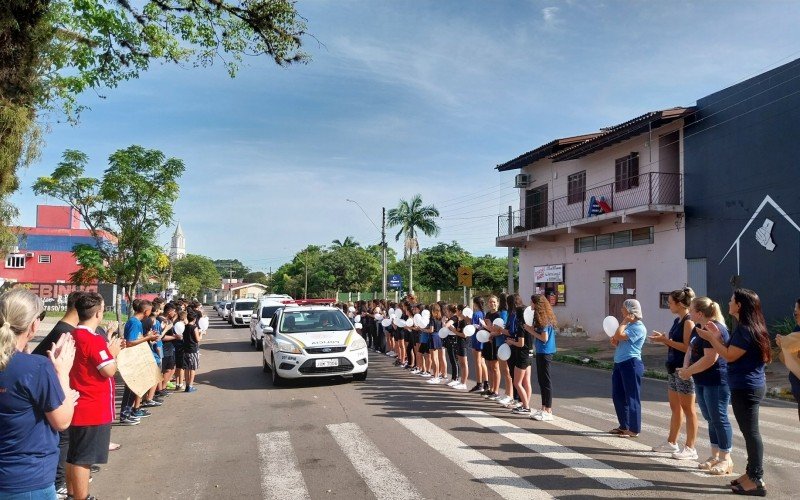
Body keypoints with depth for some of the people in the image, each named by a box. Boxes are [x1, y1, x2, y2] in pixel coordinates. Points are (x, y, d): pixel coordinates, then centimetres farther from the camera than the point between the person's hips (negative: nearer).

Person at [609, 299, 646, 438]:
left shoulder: (638, 327, -13)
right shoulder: (628, 325, 15)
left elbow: (619, 335, -23)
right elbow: (619, 342, 24)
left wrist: (625, 321, -12)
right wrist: (614, 342, 2)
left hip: (631, 364, -10)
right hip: (619, 363, 10)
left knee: (631, 397, -1)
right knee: (617, 396, 15)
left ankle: (634, 430, 8)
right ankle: (623, 426, 27)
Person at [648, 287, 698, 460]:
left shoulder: (689, 322, -15)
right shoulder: (677, 320, 12)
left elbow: (687, 347, -22)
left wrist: (665, 340, -19)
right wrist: (663, 338, 2)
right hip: (673, 368, 9)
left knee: (688, 409, -1)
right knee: (675, 407, 16)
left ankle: (690, 448, 7)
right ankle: (671, 443, 26)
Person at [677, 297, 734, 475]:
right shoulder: (698, 328, 11)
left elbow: (710, 359, -25)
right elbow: (690, 349, 14)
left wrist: (688, 372, -16)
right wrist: (685, 368, -5)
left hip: (716, 382, -10)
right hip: (702, 381, 10)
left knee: (719, 419, -1)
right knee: (710, 419, 15)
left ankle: (726, 460, 10)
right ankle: (715, 456, 25)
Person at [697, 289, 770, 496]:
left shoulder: (745, 329, -19)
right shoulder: (749, 327, 13)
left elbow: (730, 356, -17)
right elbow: (734, 351, 15)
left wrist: (711, 338, -9)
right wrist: (718, 335, 12)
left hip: (746, 388, -10)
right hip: (750, 386, 10)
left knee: (751, 432, -4)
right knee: (750, 432, 16)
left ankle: (756, 480, 4)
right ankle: (752, 473, 26)